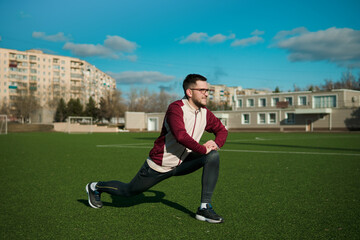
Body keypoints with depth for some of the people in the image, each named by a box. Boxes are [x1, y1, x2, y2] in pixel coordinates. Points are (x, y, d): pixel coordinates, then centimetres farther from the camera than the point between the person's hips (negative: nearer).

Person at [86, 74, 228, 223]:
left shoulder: (205, 113, -3)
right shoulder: (176, 108, -25)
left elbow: (222, 130, 12)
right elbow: (181, 136, -39)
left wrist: (216, 143, -10)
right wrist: (203, 149, -28)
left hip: (181, 163, 6)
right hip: (159, 165, -6)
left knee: (213, 156, -16)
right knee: (128, 191, 10)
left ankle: (204, 208, -12)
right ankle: (96, 187, 40)